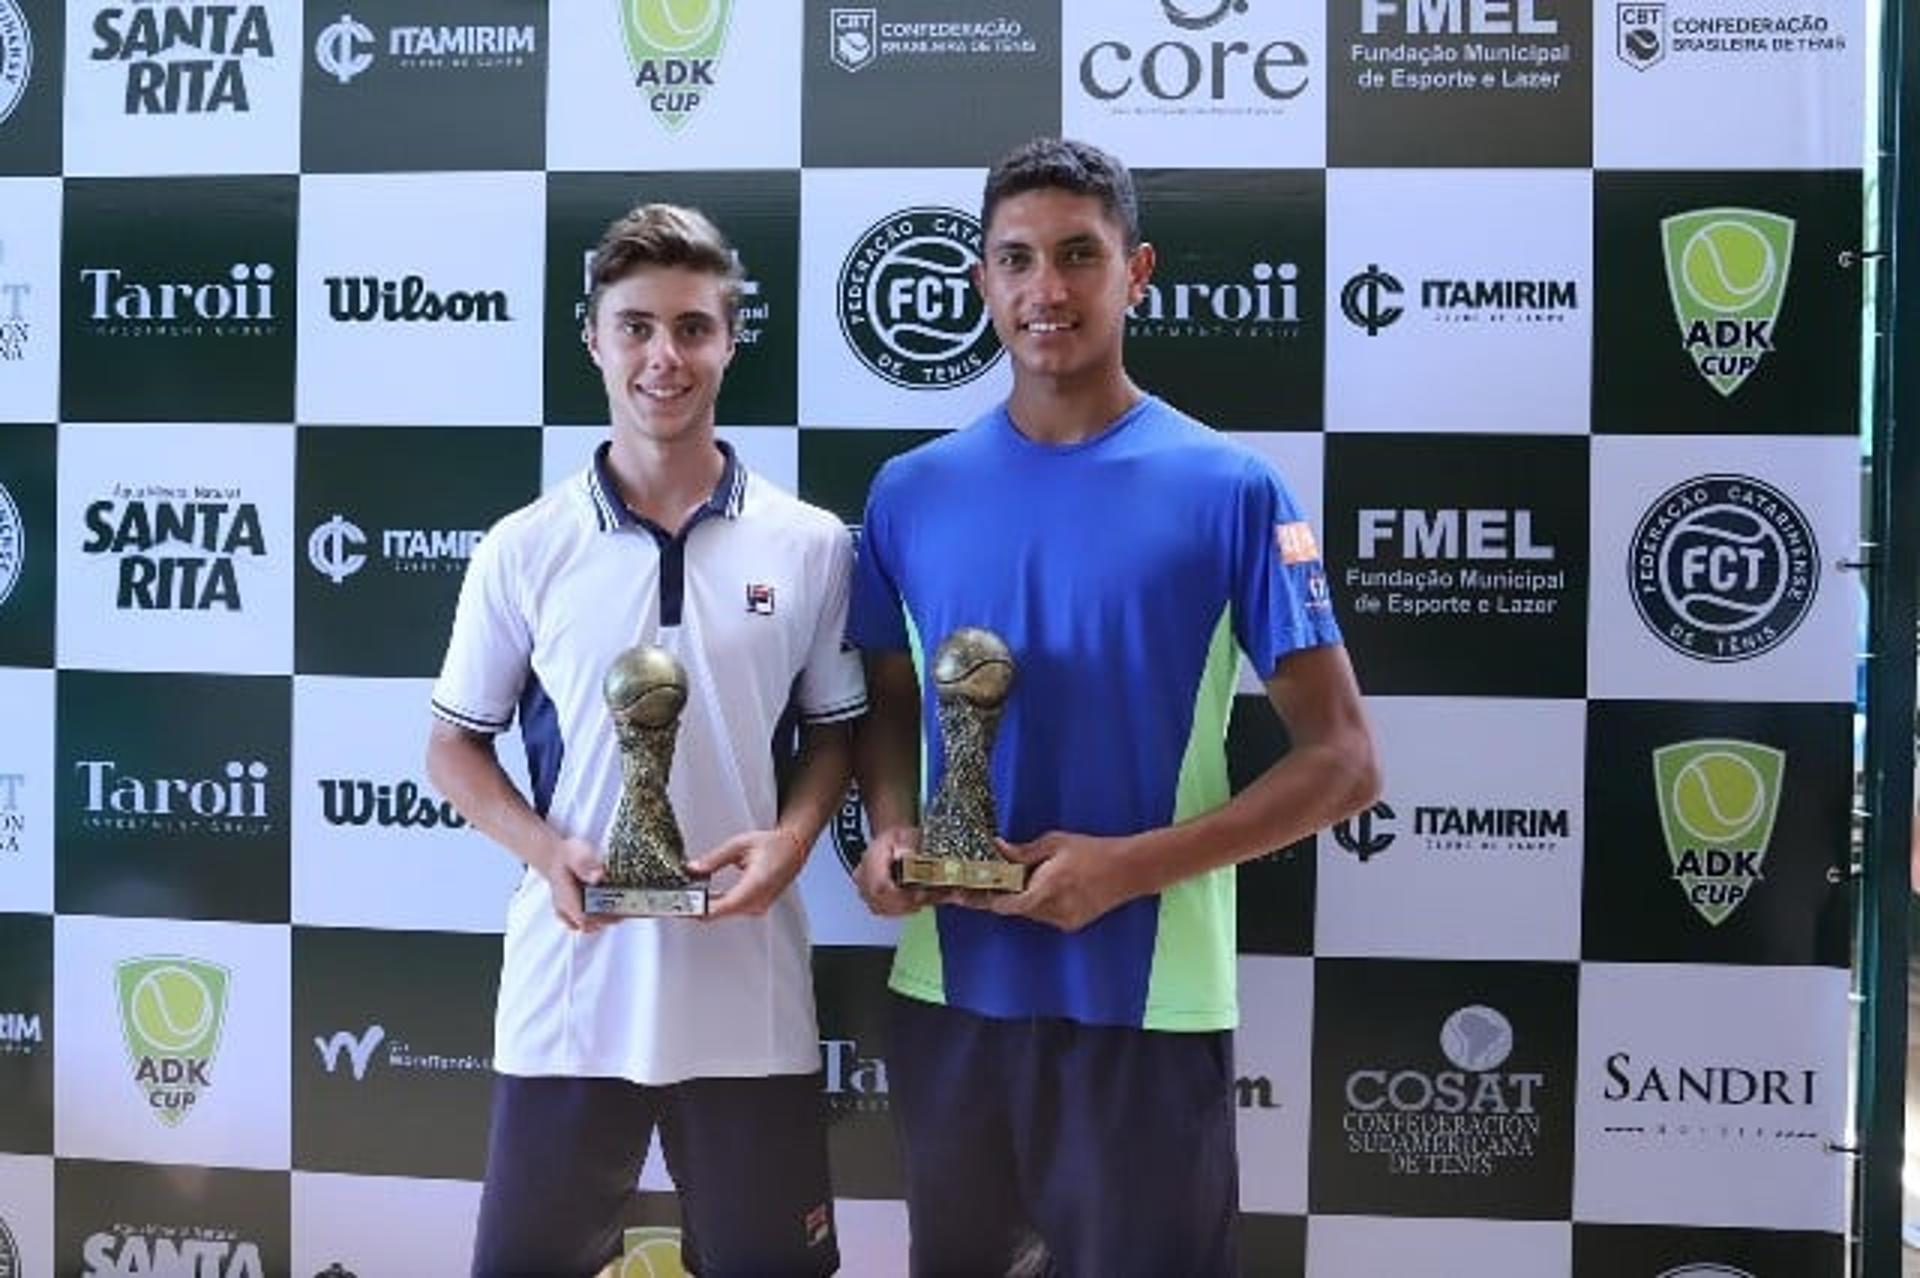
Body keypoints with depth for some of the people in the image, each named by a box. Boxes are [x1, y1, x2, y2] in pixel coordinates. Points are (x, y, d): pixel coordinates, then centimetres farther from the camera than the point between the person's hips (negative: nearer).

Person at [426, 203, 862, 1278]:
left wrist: (792, 837, -10)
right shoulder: (526, 550, -1)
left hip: (751, 994, 1)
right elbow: (456, 747, 6)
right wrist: (545, 849, -12)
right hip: (570, 988, 0)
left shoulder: (812, 545, 0)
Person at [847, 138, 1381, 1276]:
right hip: (948, 992, 4)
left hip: (1148, 1003, -4)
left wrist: (1129, 866, -18)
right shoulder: (912, 492, 3)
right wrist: (892, 832, -8)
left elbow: (1342, 763, -8)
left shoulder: (1230, 492, -8)